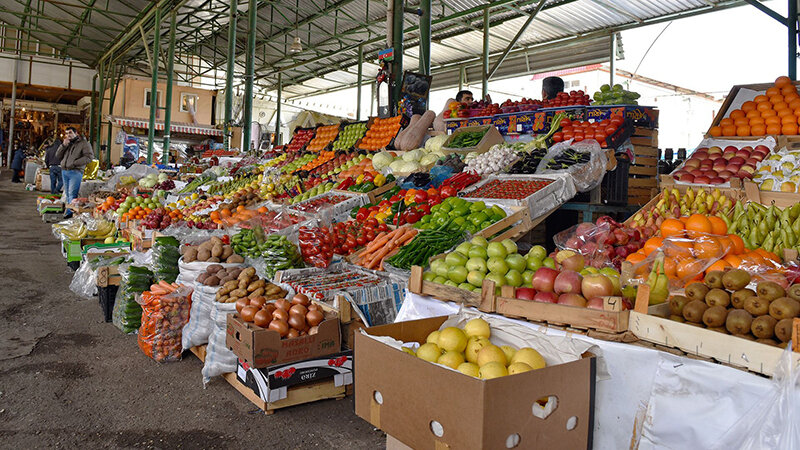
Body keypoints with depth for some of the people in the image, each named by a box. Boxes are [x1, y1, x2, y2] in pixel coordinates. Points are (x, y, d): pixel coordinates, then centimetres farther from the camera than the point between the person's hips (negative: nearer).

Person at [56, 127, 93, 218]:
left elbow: (89, 157, -12)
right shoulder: (66, 143, 22)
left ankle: (71, 213, -15)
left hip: (75, 172, -7)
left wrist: (74, 163, -17)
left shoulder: (83, 143, 1)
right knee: (67, 193, 8)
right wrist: (63, 145, 1)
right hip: (64, 171, 7)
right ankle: (68, 212, 11)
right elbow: (58, 157, 16)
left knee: (72, 194, -14)